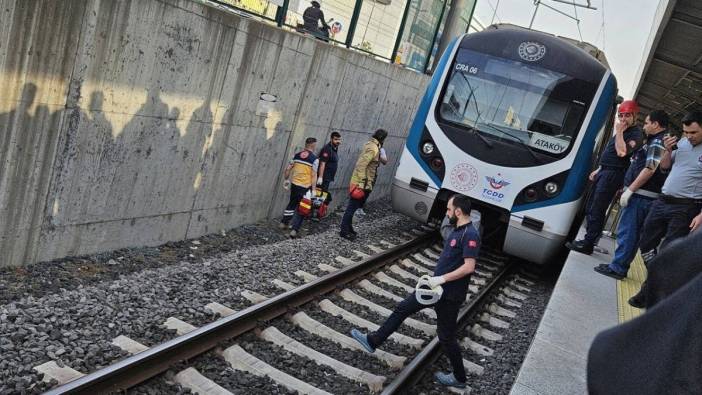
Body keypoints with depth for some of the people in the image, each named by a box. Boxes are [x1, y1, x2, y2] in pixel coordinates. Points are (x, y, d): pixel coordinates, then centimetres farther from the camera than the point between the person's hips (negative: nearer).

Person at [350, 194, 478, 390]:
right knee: (403, 308, 11)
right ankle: (372, 341, 21)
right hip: (436, 286, 9)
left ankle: (459, 378, 24)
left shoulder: (470, 235, -21)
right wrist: (437, 278, 16)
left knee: (446, 336, 5)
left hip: (449, 295, -9)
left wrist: (442, 278, -26)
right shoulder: (458, 230, 8)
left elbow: (469, 267, -29)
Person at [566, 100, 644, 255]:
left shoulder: (636, 134, -10)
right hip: (605, 171, 10)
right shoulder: (623, 131, 20)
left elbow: (622, 152, -24)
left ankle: (588, 244, -6)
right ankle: (590, 237, 21)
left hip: (613, 174, -10)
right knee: (591, 207, 12)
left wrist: (619, 132, -18)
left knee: (597, 210, -10)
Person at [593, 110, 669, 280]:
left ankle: (617, 268, -3)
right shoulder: (654, 141, 20)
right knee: (633, 232, 13)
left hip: (640, 195, -10)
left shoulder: (657, 142, -12)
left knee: (626, 231, -7)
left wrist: (630, 190, -21)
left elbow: (650, 169, -21)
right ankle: (620, 265, 19)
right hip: (644, 195, 10)